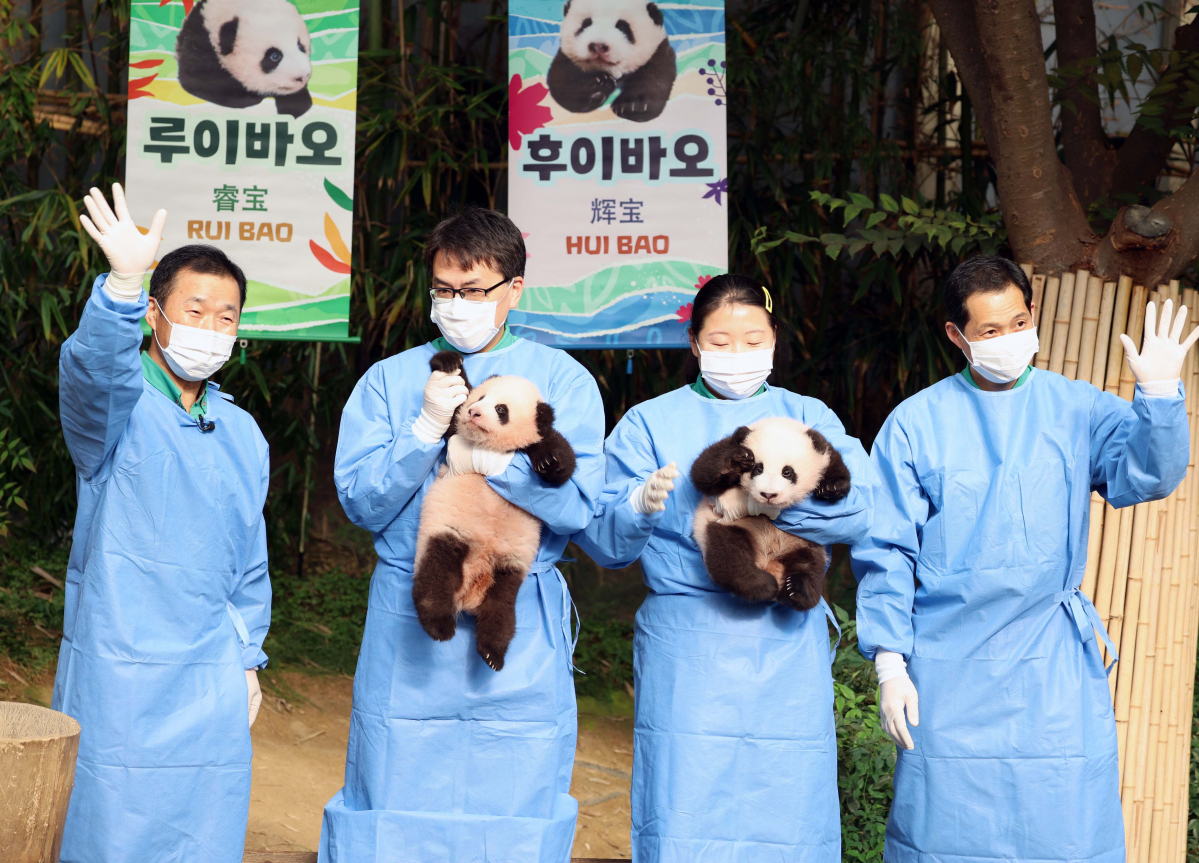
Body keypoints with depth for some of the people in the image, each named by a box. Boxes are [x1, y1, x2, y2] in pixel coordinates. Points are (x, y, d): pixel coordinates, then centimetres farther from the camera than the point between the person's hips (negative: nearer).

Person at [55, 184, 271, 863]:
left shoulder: (243, 434, 12)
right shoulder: (118, 406, -6)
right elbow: (92, 370, -32)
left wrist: (248, 660, 18)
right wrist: (123, 283, -49)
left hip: (214, 681, 5)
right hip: (119, 673, -5)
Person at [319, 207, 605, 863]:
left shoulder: (562, 380, 5)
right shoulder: (388, 381, 8)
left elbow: (578, 502, -7)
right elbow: (361, 503, 0)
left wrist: (489, 457, -17)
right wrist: (427, 428, -10)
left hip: (520, 633, -1)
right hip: (407, 623, 1)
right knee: (398, 807, 3)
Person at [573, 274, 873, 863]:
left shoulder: (808, 417, 12)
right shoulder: (649, 424, 9)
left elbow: (854, 511, -6)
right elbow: (600, 539, -2)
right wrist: (639, 506, -23)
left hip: (787, 652, 1)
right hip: (686, 653, -1)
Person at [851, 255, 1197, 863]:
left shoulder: (1078, 411, 3)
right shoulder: (916, 423, 0)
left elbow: (1147, 474, -12)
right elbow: (884, 554, 2)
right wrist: (890, 668, -3)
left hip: (1056, 673, 1)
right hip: (949, 670, -1)